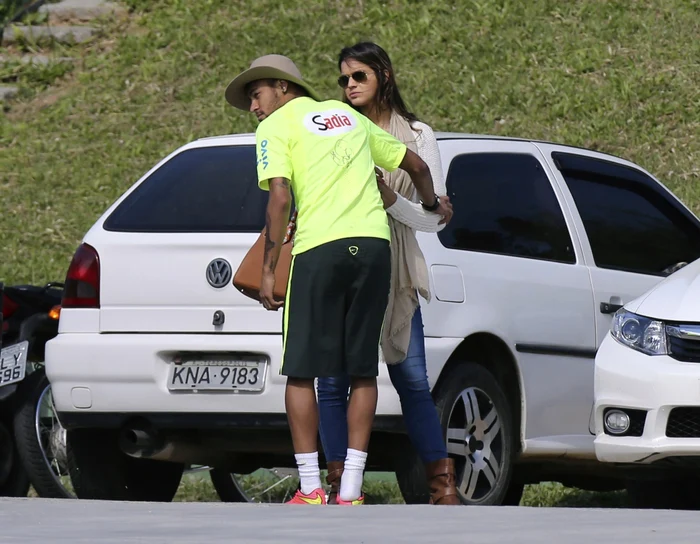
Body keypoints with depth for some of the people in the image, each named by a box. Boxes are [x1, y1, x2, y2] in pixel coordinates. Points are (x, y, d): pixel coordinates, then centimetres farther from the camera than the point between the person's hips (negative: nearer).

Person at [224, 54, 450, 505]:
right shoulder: (348, 116, 25)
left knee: (301, 373, 3)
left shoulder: (276, 126, 7)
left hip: (319, 248, -5)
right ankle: (352, 490, 5)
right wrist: (432, 204, 51)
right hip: (374, 243, 5)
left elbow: (279, 198, -7)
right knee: (363, 371, 9)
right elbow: (415, 164, 31)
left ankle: (311, 490, -1)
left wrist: (268, 270, -4)